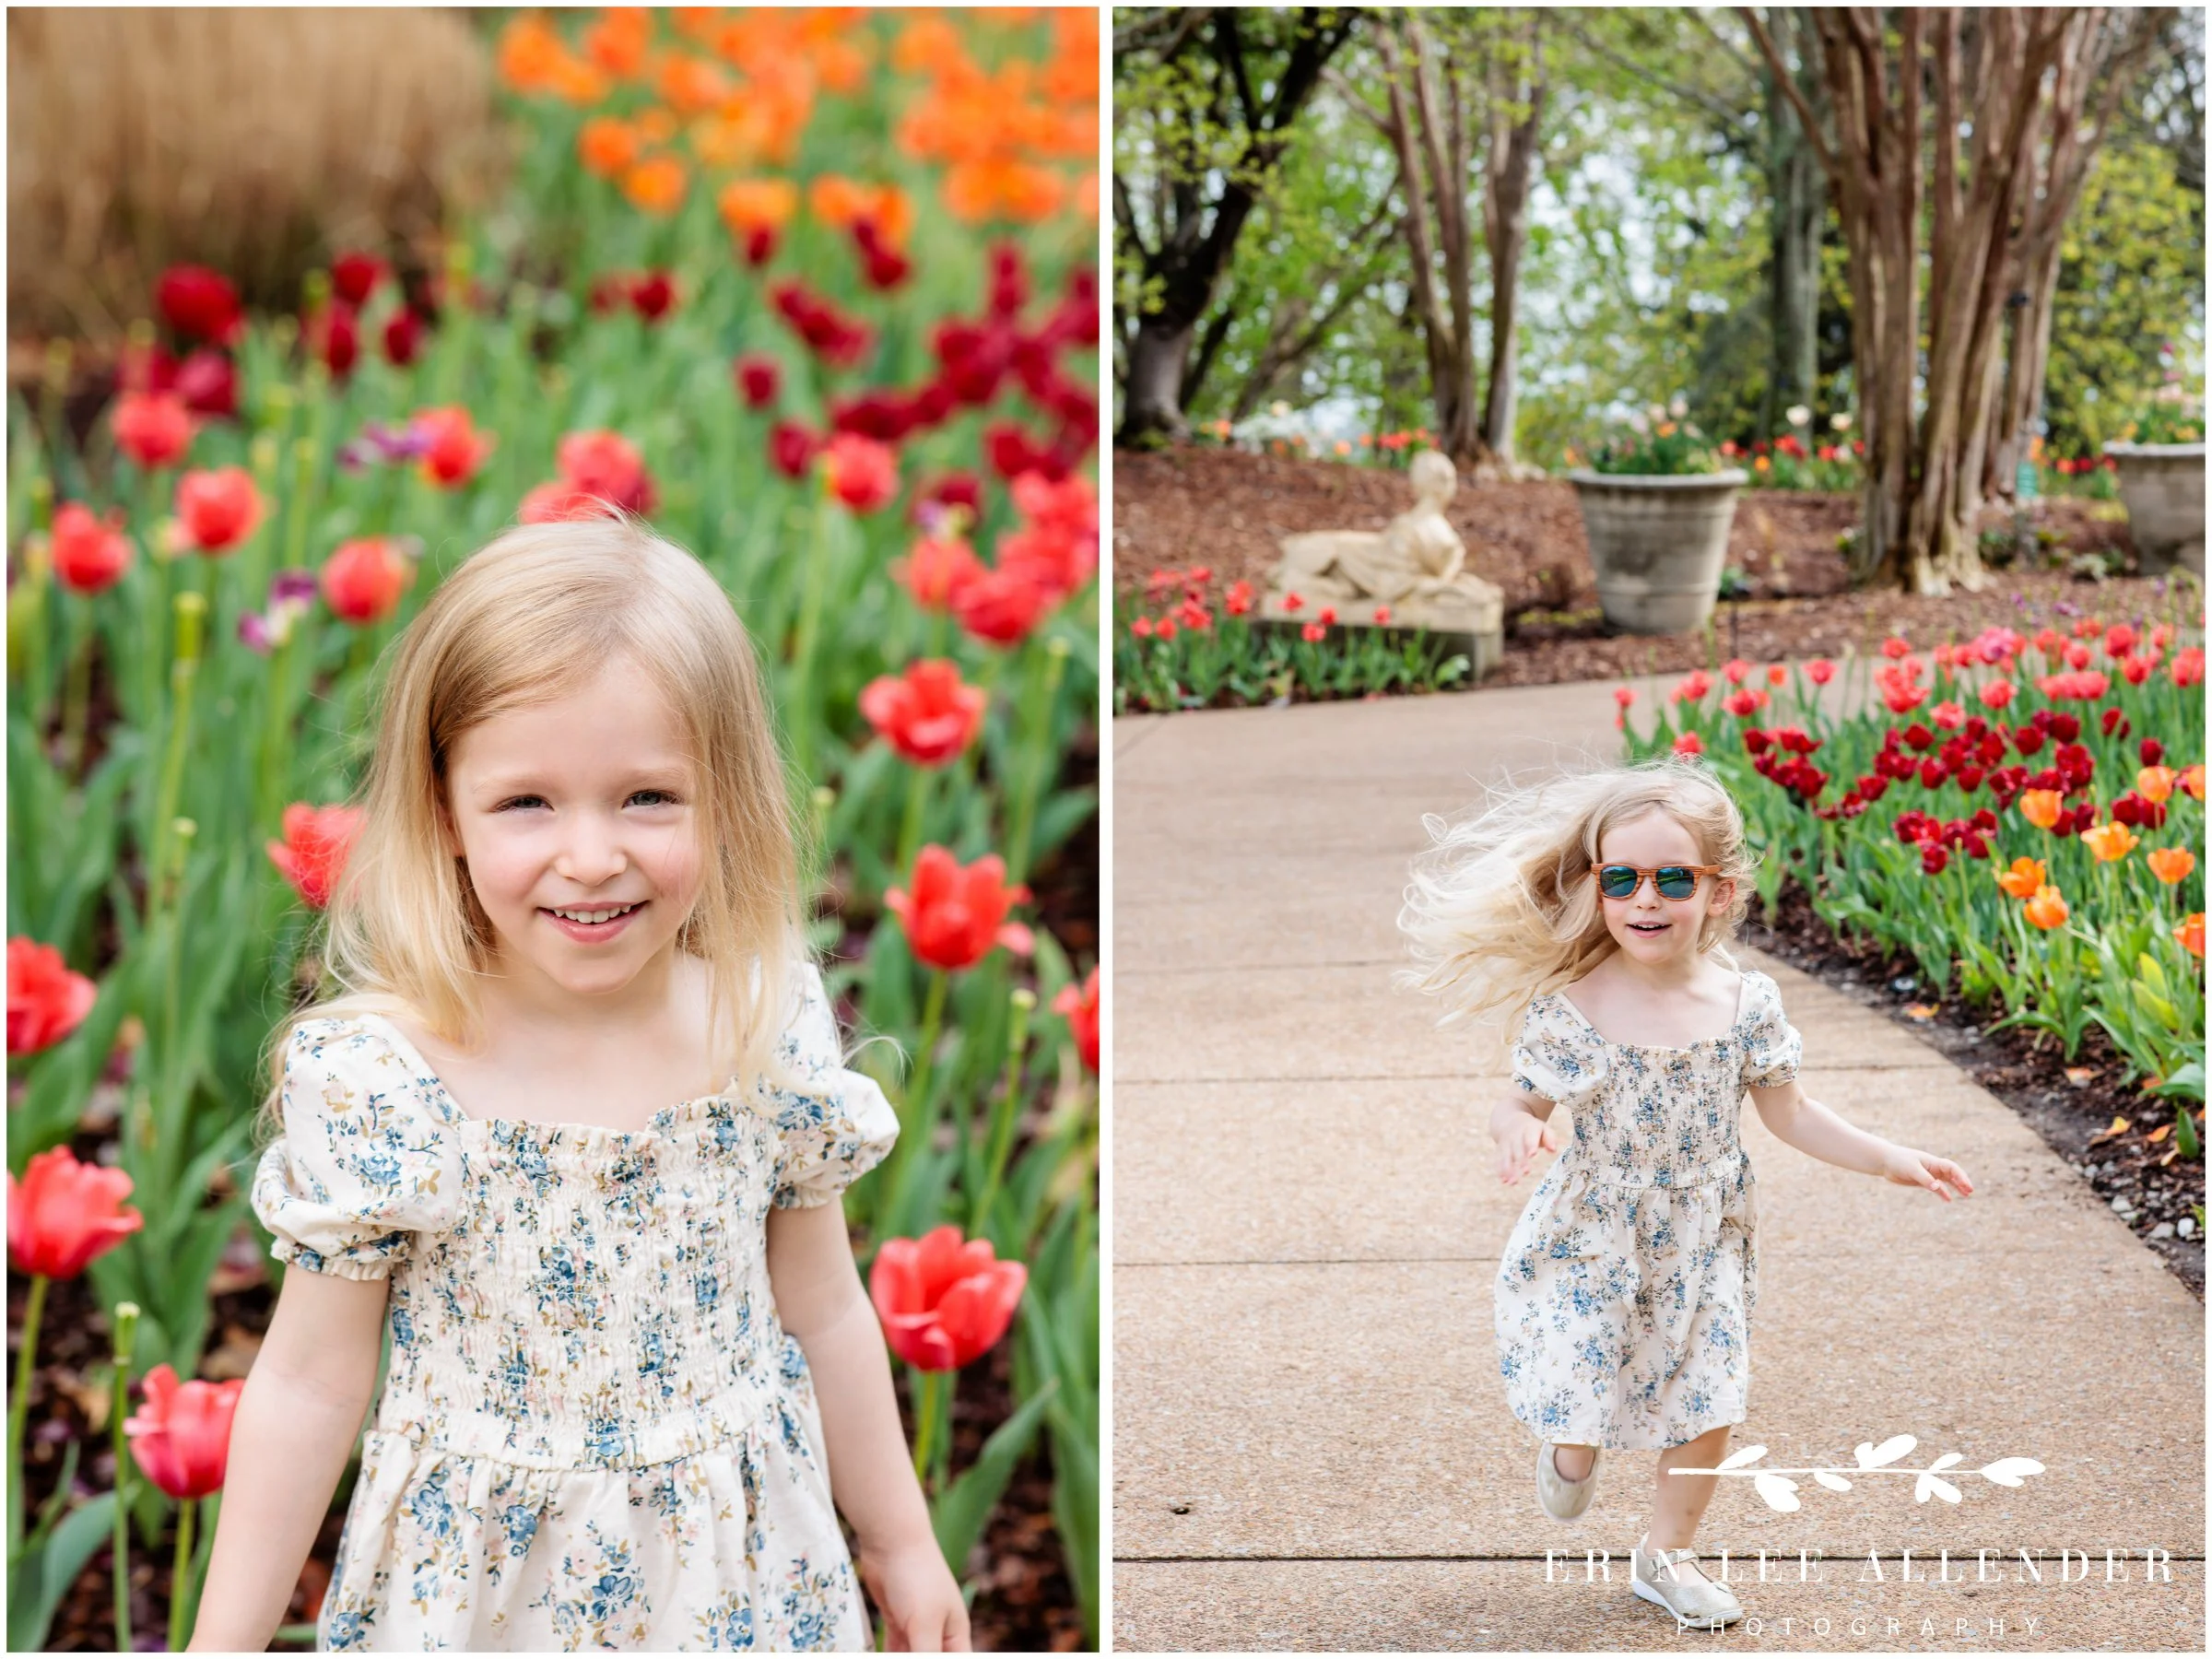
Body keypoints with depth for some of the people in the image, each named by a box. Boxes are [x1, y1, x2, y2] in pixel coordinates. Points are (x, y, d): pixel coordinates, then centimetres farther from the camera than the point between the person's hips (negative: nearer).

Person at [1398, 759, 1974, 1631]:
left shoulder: (1745, 1003, -10)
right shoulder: (1568, 1009, -16)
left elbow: (1788, 1113, 2)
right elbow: (1526, 1103, -6)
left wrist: (1891, 1158, -1)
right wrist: (1516, 1128, -30)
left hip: (1702, 1247, 2)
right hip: (1592, 1242, -2)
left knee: (1711, 1404, 6)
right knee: (1579, 1409, -5)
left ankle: (1667, 1553, 31)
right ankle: (1570, 1447, 35)